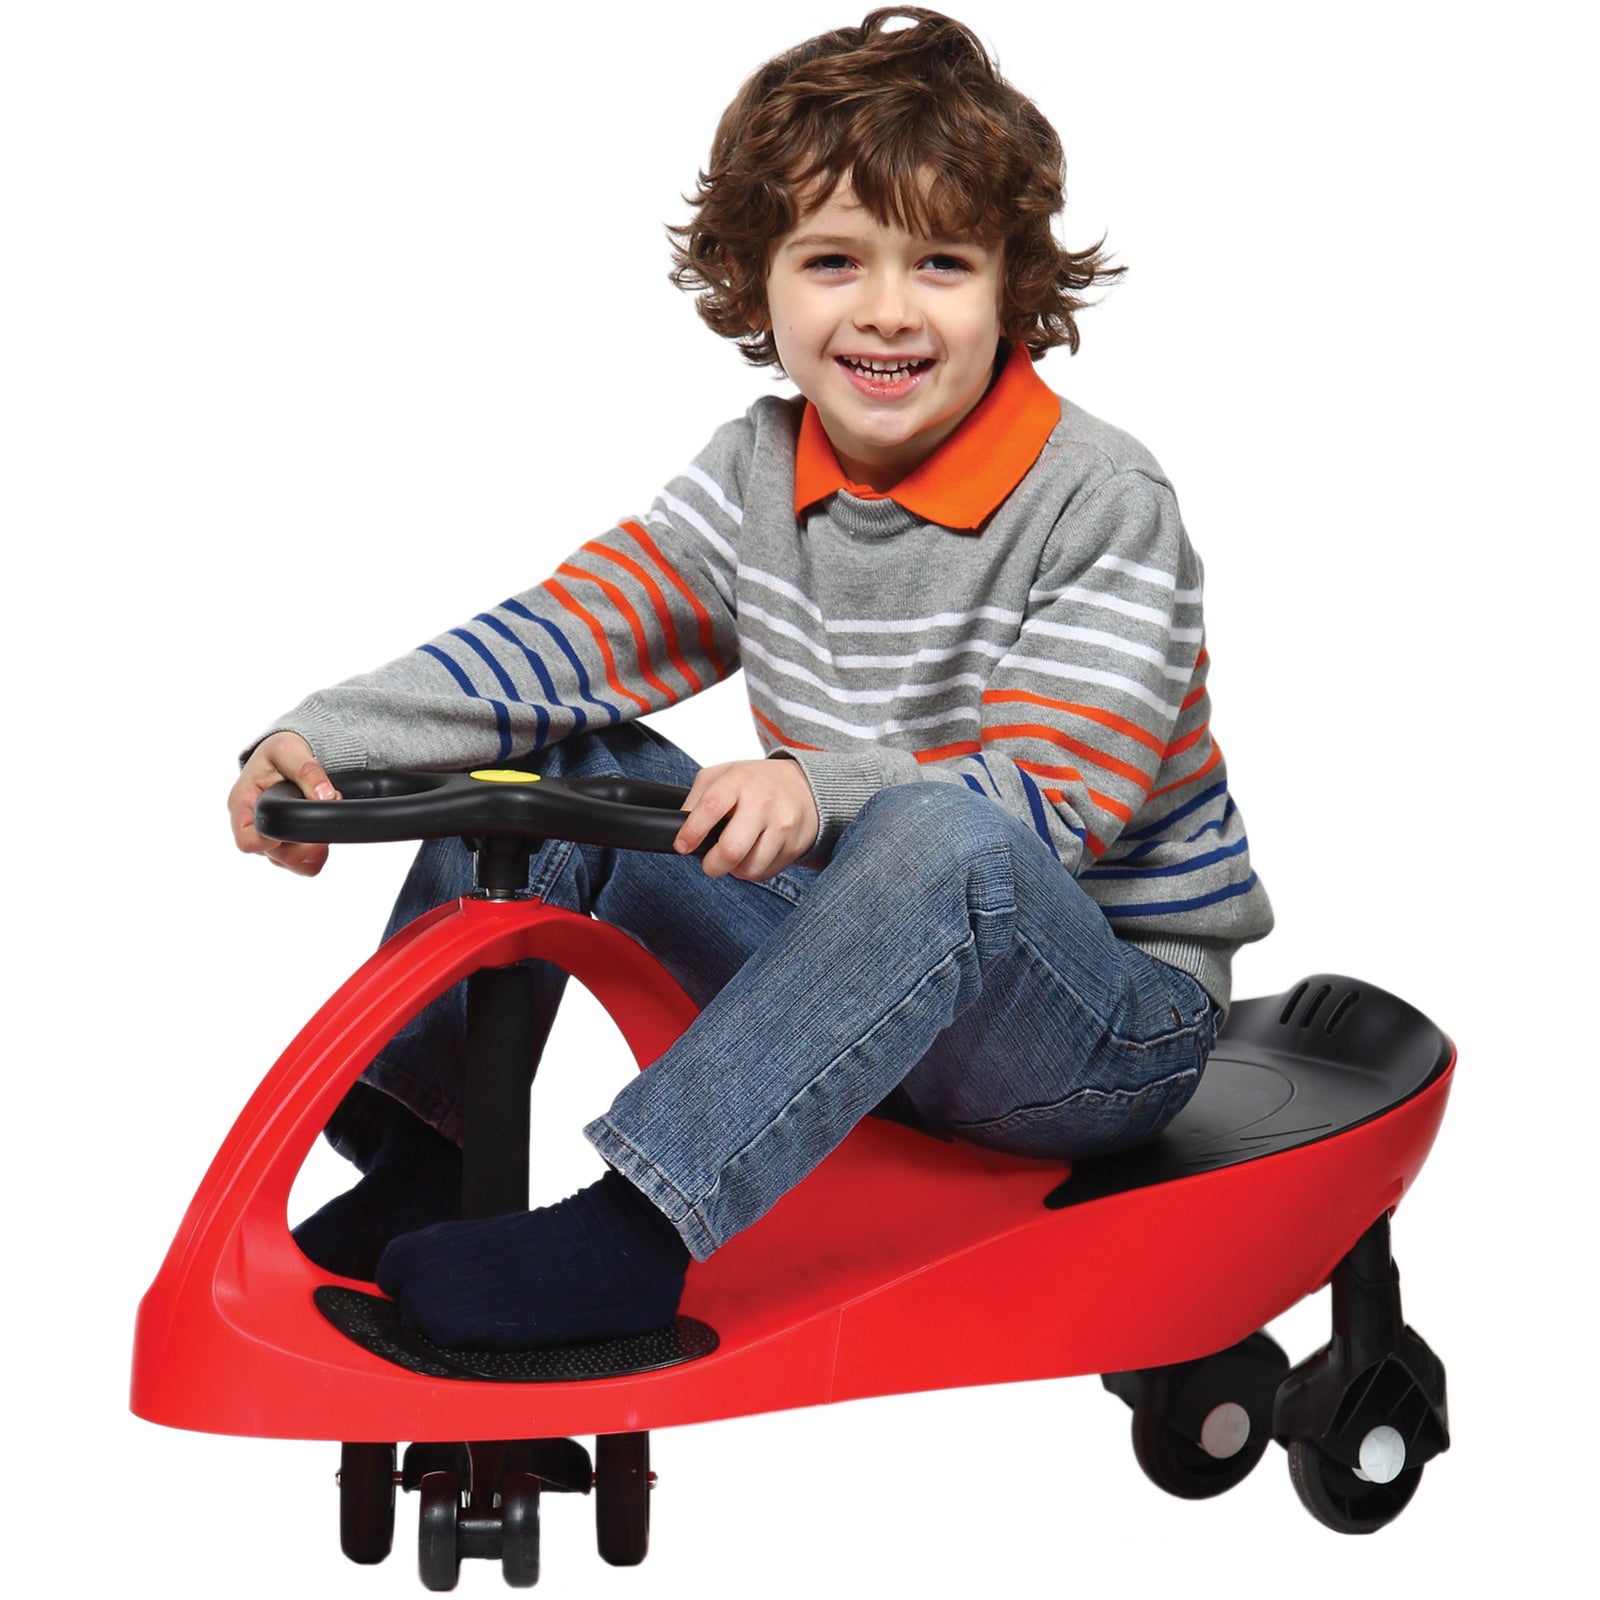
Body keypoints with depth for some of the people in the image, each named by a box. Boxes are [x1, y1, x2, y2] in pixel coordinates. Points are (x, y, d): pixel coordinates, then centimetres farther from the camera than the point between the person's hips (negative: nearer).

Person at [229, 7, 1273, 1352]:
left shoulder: (1102, 505, -17)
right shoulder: (757, 477, 2)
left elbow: (1048, 799, -25)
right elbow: (566, 632, -5)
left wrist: (821, 791, -43)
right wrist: (325, 741, -20)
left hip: (1106, 1013, -5)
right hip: (876, 974, 6)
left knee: (944, 843, -39)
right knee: (555, 757, -4)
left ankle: (633, 1234, -40)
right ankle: (414, 1158, -3)